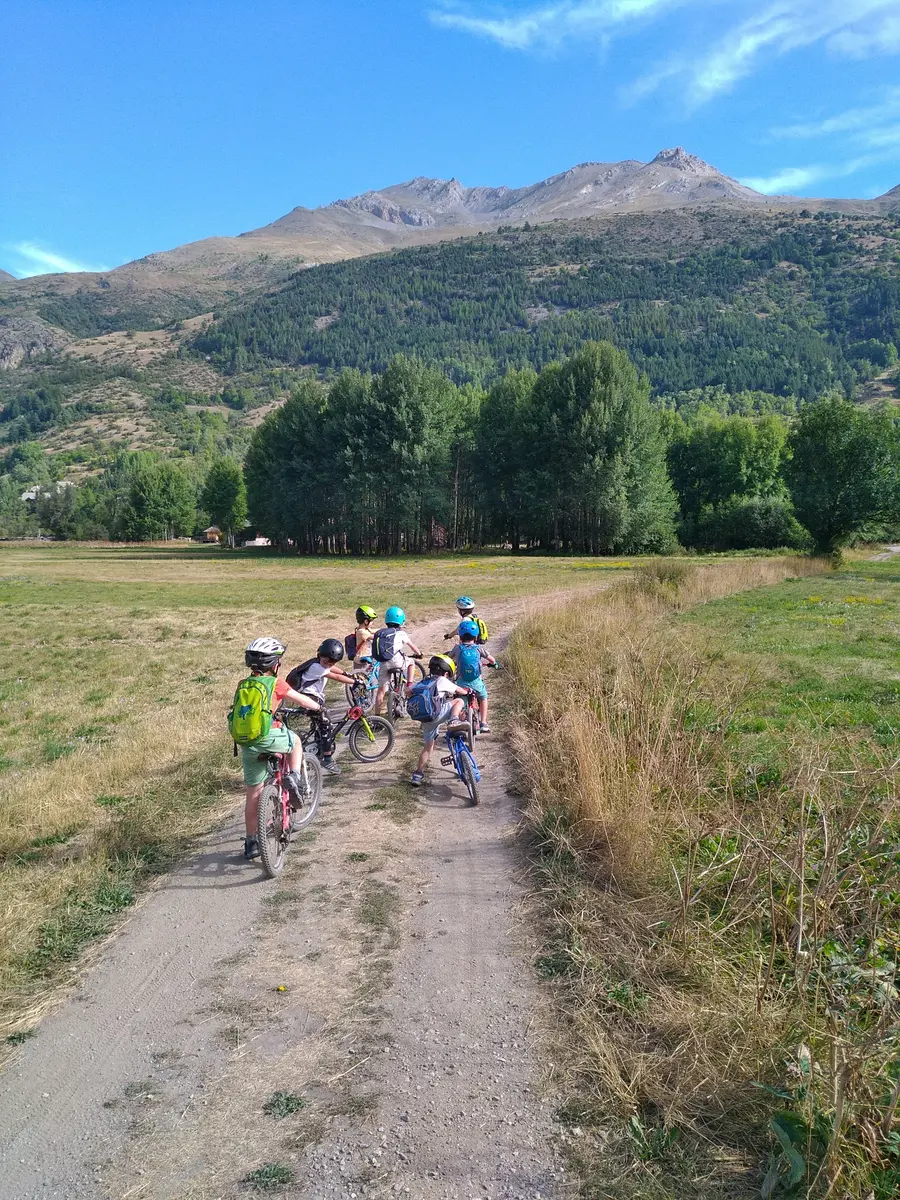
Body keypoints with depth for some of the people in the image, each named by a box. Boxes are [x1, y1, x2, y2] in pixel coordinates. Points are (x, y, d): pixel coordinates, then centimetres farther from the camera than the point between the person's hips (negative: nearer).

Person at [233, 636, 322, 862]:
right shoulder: (276, 683, 2)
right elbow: (303, 701, 10)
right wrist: (317, 706, 32)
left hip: (247, 744, 5)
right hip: (270, 737, -5)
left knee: (253, 794, 14)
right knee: (295, 741, 30)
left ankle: (251, 843, 20)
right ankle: (294, 777, 9)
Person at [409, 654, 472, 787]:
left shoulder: (424, 682, 24)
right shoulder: (442, 681, 7)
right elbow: (459, 690, 14)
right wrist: (466, 691, 36)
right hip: (437, 713, -6)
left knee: (428, 747, 18)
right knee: (459, 701, 9)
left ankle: (417, 774, 15)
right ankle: (454, 721, -17)